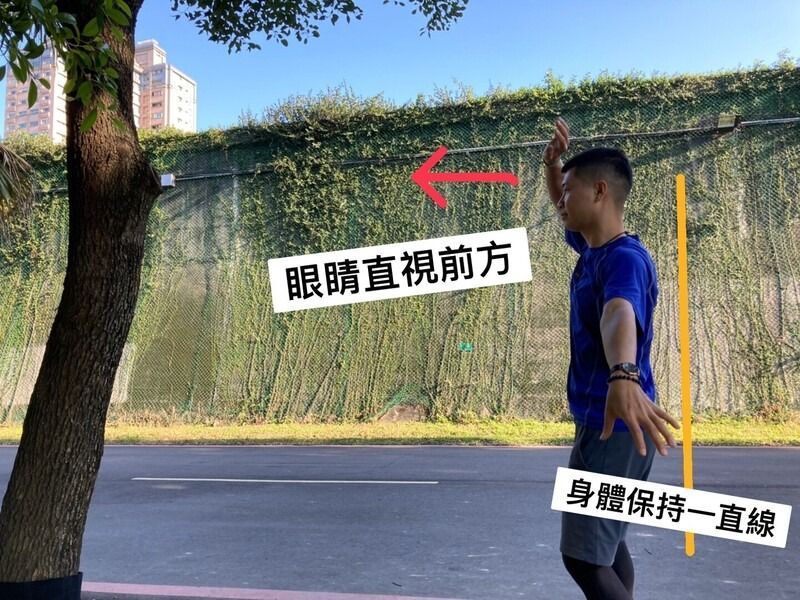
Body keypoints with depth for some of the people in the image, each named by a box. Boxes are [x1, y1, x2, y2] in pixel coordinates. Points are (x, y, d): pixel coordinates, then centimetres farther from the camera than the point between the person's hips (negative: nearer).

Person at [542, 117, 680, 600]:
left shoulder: (624, 258, -22)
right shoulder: (592, 248, 7)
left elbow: (619, 316, -44)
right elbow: (564, 210, 26)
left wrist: (623, 378, -64)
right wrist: (553, 163, 7)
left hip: (614, 427, -10)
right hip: (600, 420, 10)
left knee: (584, 556, -10)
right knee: (605, 542, 22)